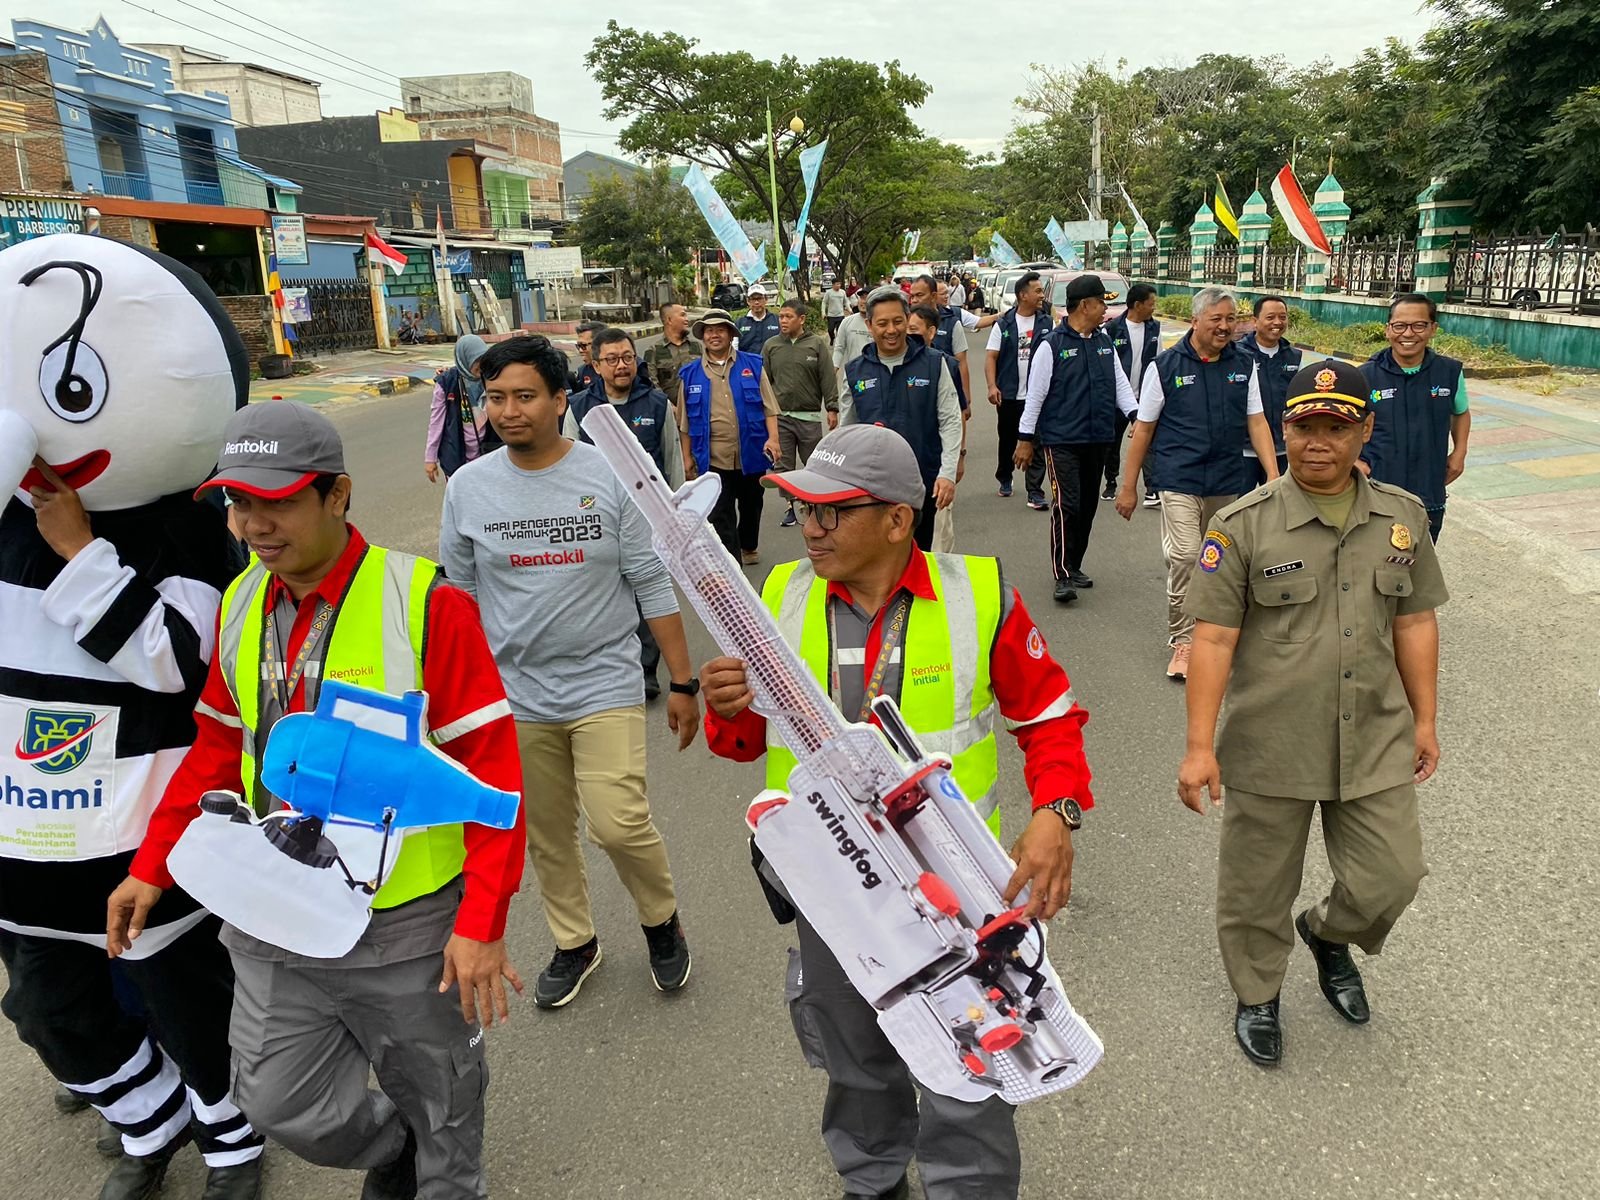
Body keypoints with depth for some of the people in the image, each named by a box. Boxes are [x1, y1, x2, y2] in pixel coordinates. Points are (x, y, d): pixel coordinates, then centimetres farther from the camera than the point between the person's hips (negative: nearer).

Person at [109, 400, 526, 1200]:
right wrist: (151, 866, 8)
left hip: (408, 925, -5)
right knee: (280, 1104, 18)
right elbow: (220, 745, 12)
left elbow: (491, 767, -18)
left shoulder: (425, 602, -20)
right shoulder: (238, 604, 1)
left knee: (438, 1101, 16)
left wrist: (483, 922, -20)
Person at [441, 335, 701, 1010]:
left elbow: (652, 586, -4)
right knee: (547, 835, 14)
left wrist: (682, 682, -3)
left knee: (619, 824, -12)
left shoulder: (608, 476, -7)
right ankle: (574, 943, 39)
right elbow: (458, 596, 9)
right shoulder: (468, 488, -1)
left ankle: (662, 920, 19)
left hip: (604, 684, -3)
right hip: (516, 696, 3)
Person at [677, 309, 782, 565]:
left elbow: (769, 406, 1)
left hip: (751, 454, 1)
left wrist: (773, 437, -12)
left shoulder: (752, 365, 2)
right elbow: (685, 421, 7)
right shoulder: (690, 374, 3)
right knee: (720, 515, -4)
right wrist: (687, 457, 6)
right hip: (714, 458, -1)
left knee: (751, 505, 19)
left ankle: (749, 546, 43)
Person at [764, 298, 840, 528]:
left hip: (810, 416, -2)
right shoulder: (771, 346, 6)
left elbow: (828, 378, -1)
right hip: (779, 415, 2)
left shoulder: (816, 344, -1)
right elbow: (764, 381, 9)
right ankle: (791, 505, 18)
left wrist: (832, 408, -5)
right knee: (784, 465, 5)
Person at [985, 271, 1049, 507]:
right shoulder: (1003, 324, 0)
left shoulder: (1047, 324, 5)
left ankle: (1035, 492, -3)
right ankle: (1005, 479, 36)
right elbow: (991, 357, -2)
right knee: (1008, 441, 15)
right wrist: (992, 386, -15)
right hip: (1009, 395, 0)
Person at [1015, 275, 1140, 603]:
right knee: (1066, 505, -12)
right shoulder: (1052, 344, -7)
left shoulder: (1105, 342, 12)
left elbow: (1120, 383, 12)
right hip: (1061, 440, -6)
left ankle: (1074, 567, 24)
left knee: (1088, 506, 11)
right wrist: (1025, 438, -7)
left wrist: (1137, 416, -3)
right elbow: (1035, 394, -6)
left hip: (1098, 440, 7)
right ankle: (1062, 576, -8)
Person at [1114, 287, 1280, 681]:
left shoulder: (1243, 365, 7)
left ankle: (1203, 630, 28)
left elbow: (1256, 421, 7)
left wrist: (1274, 475, -4)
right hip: (1180, 480, -4)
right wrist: (1128, 487, 1)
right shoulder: (1166, 365, -3)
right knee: (1184, 557, -15)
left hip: (1228, 483, 4)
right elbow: (1144, 428, 1)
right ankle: (1182, 641, -2)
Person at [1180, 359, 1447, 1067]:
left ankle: (1328, 934, 43)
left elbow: (1415, 623, 11)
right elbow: (1213, 638, -12)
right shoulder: (1244, 525, -11)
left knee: (1391, 877, 9)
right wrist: (1200, 746, -15)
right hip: (1270, 747, -3)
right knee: (1259, 888, 12)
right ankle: (1257, 997, 39)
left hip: (1375, 742, 3)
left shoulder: (1402, 518, 2)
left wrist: (1424, 719, 13)